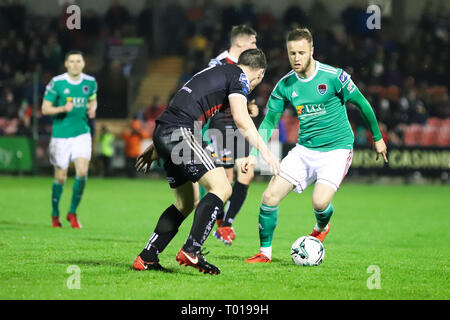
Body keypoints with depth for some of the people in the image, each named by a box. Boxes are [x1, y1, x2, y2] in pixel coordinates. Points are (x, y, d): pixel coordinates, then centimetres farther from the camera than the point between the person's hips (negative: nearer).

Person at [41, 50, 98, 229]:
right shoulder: (56, 83, -8)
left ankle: (72, 212, 3)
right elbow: (45, 108, -6)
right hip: (61, 135, -2)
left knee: (82, 172, -15)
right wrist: (63, 108, -24)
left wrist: (92, 109, -2)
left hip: (82, 133, 2)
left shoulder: (90, 82, 2)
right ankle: (55, 214, 26)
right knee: (60, 177, 3)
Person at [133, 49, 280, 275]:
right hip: (180, 132, -10)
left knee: (187, 202, 17)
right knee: (220, 187, -14)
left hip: (163, 132, 10)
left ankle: (146, 258, 15)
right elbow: (240, 118, -14)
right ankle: (191, 251, -25)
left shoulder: (216, 72, 28)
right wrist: (264, 151, -14)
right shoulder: (239, 77, 2)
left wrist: (156, 147, 36)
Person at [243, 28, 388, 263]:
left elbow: (361, 104, -1)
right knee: (270, 197, -9)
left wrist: (377, 138, 8)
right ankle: (265, 252, 10)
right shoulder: (285, 85, -1)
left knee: (320, 202, -22)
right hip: (304, 149, 4)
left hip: (337, 149, -4)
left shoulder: (333, 77, -13)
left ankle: (321, 228, 16)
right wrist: (255, 154, -7)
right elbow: (269, 121, 5)